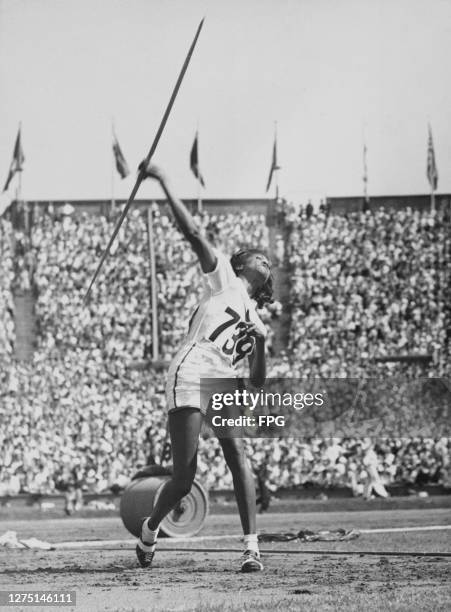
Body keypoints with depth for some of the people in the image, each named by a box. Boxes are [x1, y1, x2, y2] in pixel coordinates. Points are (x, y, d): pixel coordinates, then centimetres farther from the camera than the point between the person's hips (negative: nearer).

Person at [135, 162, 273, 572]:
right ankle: (150, 530, 18)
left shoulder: (255, 320, 29)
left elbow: (258, 384, 24)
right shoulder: (223, 276, 16)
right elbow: (192, 232, 5)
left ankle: (252, 547, -23)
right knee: (184, 476, -10)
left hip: (225, 384, 5)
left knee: (239, 456, -19)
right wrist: (163, 183, -1)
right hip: (191, 374, -5)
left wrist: (261, 343, 6)